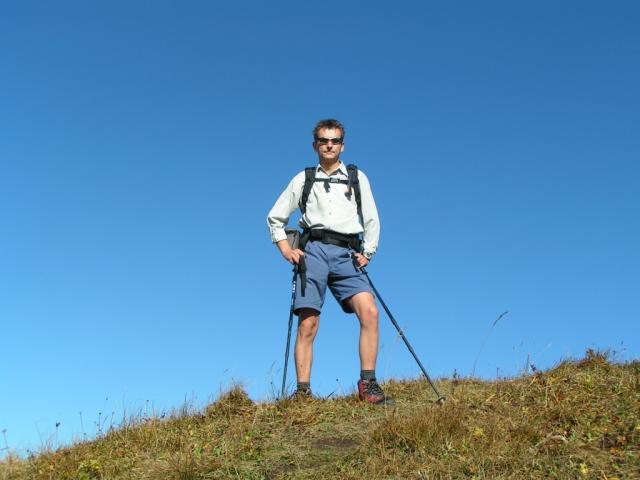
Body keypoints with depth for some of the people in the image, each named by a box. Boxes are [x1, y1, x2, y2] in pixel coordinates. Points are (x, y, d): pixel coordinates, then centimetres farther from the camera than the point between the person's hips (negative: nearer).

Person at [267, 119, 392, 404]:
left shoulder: (357, 178, 19)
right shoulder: (303, 180, 17)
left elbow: (372, 220, 19)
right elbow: (275, 217, 21)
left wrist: (367, 253, 6)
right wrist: (285, 249, 8)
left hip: (346, 254, 1)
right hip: (314, 251, 0)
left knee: (369, 312, -20)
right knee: (307, 324, -8)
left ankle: (368, 385, -16)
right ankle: (302, 392, -5)